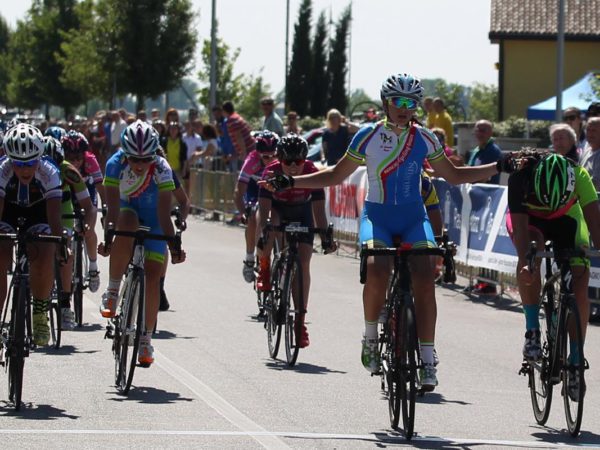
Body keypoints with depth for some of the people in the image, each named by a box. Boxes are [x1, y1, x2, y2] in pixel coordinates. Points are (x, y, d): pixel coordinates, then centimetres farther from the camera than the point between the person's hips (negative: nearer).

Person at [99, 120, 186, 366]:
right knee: (126, 228, -37)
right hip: (126, 210, 0)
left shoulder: (162, 169, -31)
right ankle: (112, 291, -21)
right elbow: (113, 209, -35)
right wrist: (107, 239, -48)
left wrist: (174, 246, -43)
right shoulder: (116, 164, -31)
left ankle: (146, 339, 1)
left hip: (152, 218, 0)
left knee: (152, 274, -11)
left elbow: (164, 216, -33)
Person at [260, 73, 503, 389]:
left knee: (424, 280, -20)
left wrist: (499, 167, 9)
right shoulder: (368, 136, -1)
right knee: (377, 269, -30)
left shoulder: (424, 139, 3)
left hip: (413, 217, 1)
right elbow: (336, 175, 9)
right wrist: (291, 182, 1)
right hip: (377, 215, -1)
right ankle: (370, 337, -6)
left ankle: (428, 361, -16)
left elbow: (453, 175, 15)